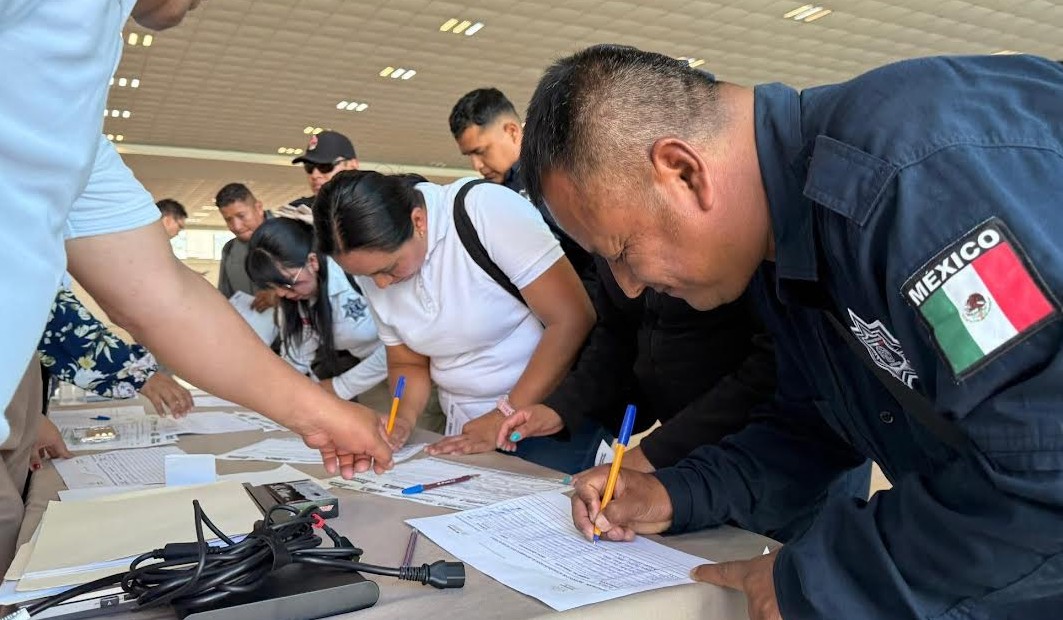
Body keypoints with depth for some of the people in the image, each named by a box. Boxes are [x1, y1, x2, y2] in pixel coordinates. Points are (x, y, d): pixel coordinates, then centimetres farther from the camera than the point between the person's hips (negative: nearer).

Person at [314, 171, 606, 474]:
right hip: (466, 429, 4)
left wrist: (506, 416, -19)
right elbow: (407, 362, 10)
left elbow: (572, 319, -22)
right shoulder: (371, 261, -3)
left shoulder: (485, 209, -21)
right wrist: (404, 419, -10)